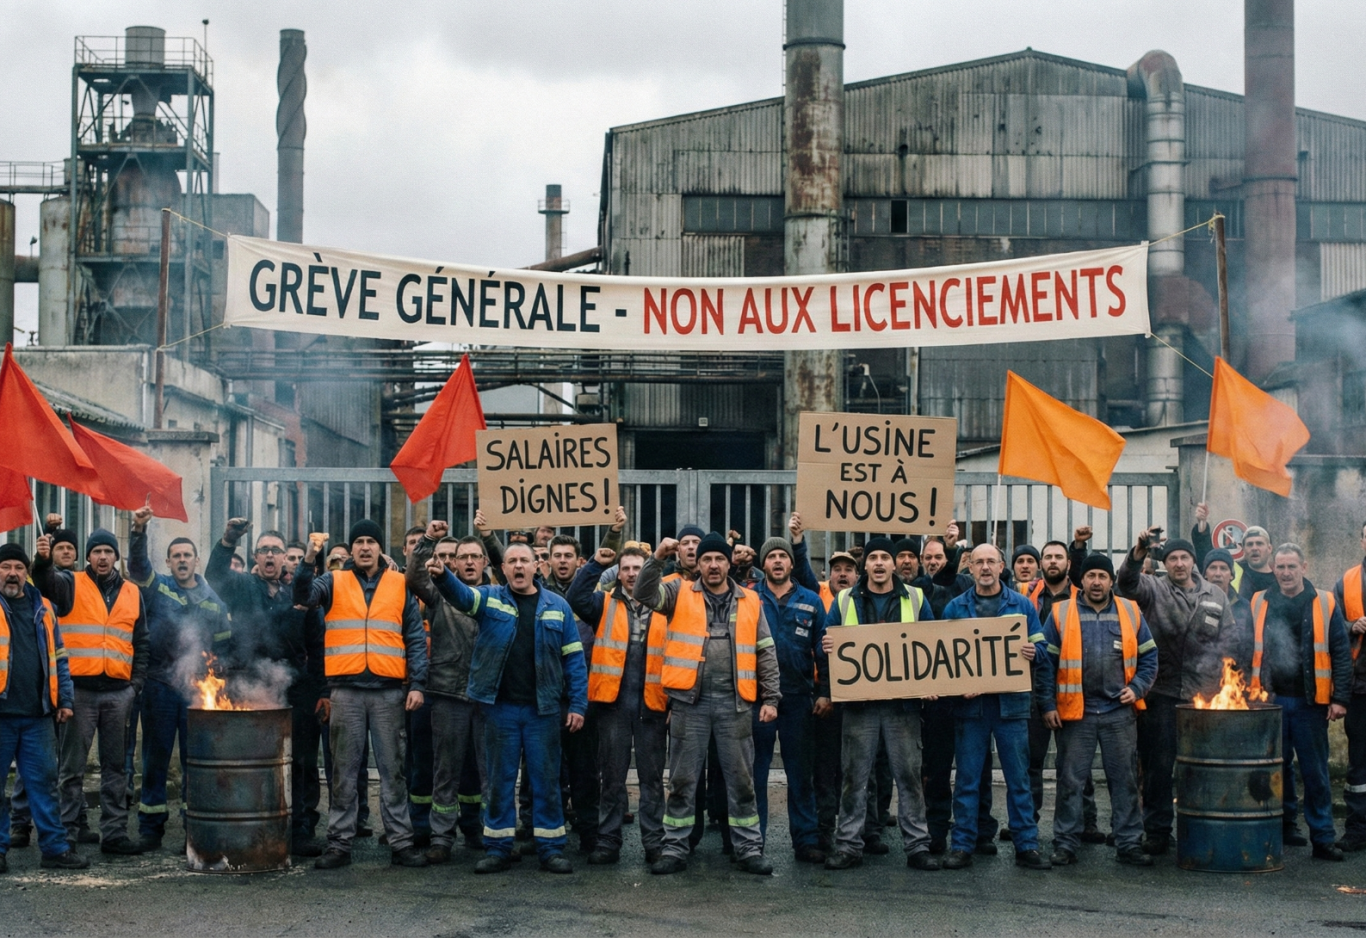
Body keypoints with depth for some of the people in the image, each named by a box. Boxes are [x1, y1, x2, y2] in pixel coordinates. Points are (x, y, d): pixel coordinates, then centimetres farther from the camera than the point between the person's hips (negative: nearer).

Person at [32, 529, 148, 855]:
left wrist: (137, 682, 6)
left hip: (119, 693, 3)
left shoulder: (132, 593, 13)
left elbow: (140, 643, 16)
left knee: (116, 766, 8)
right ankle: (67, 833, 5)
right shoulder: (72, 584, 3)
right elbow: (46, 582, -20)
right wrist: (43, 559, -42)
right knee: (73, 766, 0)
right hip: (80, 690, -3)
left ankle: (114, 832, 14)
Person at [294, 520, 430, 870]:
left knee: (393, 769, 4)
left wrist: (417, 684, -1)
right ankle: (339, 843, 10)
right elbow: (303, 595, -10)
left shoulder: (400, 585, 9)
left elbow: (416, 638, 7)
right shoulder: (334, 582, 9)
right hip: (345, 692, 0)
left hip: (389, 692, 0)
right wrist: (309, 559, -26)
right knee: (343, 771, 5)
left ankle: (401, 842, 9)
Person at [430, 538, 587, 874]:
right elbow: (460, 595, -14)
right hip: (500, 707, 0)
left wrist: (578, 704, 0)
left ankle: (551, 849, 12)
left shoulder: (557, 607, 7)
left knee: (546, 779, 4)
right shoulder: (490, 599, 6)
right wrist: (441, 575, -37)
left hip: (543, 708, 0)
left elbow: (573, 658, 6)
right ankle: (498, 848, 14)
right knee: (500, 779, 6)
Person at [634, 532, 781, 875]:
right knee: (682, 780, 5)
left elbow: (765, 653, 10)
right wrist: (657, 559, -25)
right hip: (690, 701, -1)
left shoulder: (750, 601, 10)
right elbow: (645, 593, -11)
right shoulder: (681, 593, 6)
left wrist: (770, 698, 4)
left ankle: (749, 848, 14)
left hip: (735, 703, 1)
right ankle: (675, 849, 12)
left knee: (741, 780, 7)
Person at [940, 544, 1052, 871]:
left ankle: (1026, 845, 9)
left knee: (1019, 778, 3)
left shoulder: (1022, 605, 7)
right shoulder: (955, 608, 7)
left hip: (1011, 702, 0)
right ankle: (962, 845, 9)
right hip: (970, 703, 0)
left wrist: (1033, 653, -16)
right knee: (967, 779, 3)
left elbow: (1040, 648, 7)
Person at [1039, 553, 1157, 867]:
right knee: (1070, 781, 3)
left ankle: (1129, 844, 14)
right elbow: (1046, 662, 1)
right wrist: (1049, 704, -4)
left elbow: (1149, 657, 12)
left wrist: (1137, 688, -2)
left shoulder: (1131, 613, 7)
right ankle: (1065, 844, 11)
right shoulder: (1061, 613, 0)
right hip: (1075, 712, -2)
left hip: (1120, 712, 2)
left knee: (1125, 781, 6)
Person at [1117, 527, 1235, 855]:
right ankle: (1157, 831, 8)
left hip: (1203, 693, 2)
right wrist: (1138, 552, -34)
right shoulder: (1154, 589, 3)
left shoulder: (1216, 596, 12)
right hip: (1162, 693, -2)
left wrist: (1217, 678, 2)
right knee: (1158, 765, 1)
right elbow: (1127, 583, -17)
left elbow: (1227, 640, 14)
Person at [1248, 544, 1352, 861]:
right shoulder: (1258, 604, 8)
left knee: (1316, 773, 4)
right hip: (1269, 701, 1)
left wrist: (1340, 698, -5)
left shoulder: (1325, 605, 3)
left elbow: (1341, 654, 1)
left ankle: (1323, 838, 9)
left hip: (1310, 703, -1)